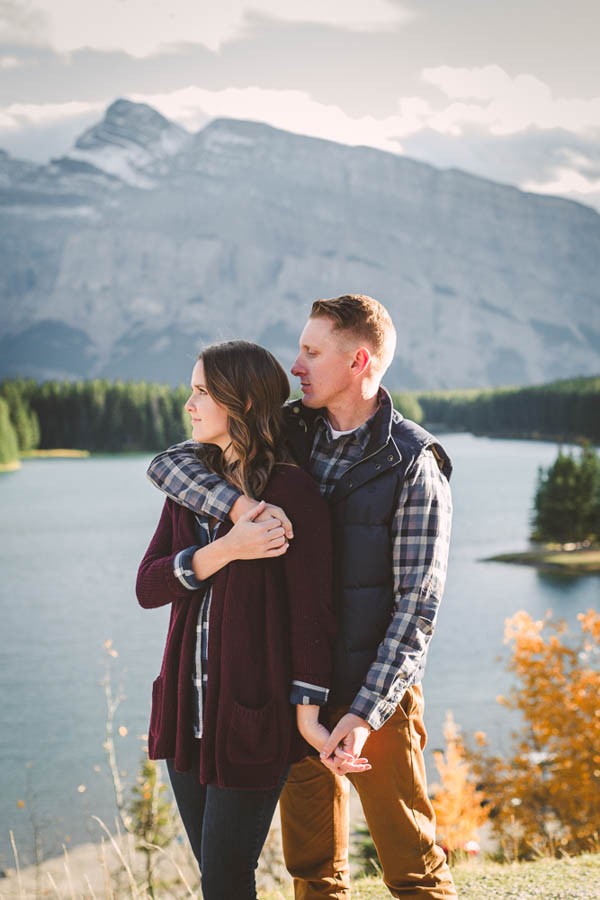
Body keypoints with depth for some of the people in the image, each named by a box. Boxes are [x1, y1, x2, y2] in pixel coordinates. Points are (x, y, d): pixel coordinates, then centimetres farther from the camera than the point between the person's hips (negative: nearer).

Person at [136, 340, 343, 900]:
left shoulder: (292, 491, -12)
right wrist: (224, 550, -17)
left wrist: (307, 713, -13)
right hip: (187, 708, 7)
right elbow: (148, 587, -2)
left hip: (253, 714, -7)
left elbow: (312, 610, -12)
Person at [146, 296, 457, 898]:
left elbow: (418, 602, -13)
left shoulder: (414, 466, -11)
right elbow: (168, 464, 0)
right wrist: (238, 503, -21)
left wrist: (364, 713, -19)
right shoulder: (289, 435, 4)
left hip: (377, 691, -5)